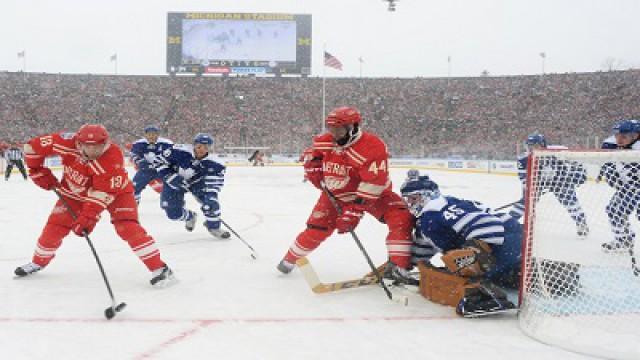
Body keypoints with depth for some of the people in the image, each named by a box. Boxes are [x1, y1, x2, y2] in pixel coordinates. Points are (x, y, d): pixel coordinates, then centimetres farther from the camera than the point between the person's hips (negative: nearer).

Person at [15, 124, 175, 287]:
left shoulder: (112, 157, -37)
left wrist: (87, 217, -39)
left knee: (127, 227, -22)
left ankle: (159, 268, -19)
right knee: (55, 225, 4)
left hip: (114, 190, -4)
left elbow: (102, 194, -35)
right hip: (76, 190, 4)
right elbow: (33, 146, -11)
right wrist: (38, 171, -8)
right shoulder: (68, 142, -26)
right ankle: (39, 261, 33)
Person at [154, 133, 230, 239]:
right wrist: (169, 176, -28)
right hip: (174, 182, 0)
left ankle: (214, 227, 3)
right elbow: (159, 161, -19)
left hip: (197, 182, 1)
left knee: (211, 201, -22)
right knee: (174, 214, -3)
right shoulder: (179, 152, -30)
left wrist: (211, 196, -41)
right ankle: (190, 217, 34)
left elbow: (214, 183, -24)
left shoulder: (212, 164, -25)